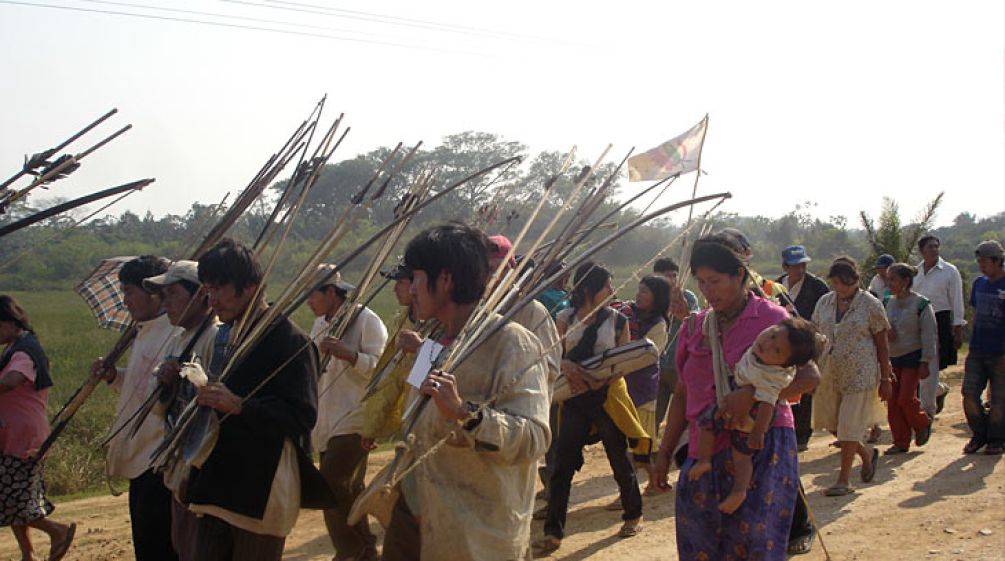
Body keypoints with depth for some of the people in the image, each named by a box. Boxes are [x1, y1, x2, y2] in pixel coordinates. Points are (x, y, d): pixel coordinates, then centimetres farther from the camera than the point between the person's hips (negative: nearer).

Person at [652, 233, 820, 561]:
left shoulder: (771, 318, -2)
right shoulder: (695, 327, 13)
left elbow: (809, 376, -12)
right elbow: (683, 394, 19)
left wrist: (752, 395, -24)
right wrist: (665, 451, 15)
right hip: (705, 453, 5)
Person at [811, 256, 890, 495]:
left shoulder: (870, 305, -6)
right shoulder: (824, 303, 6)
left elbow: (882, 344, -3)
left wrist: (885, 379, -4)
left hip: (860, 374, -5)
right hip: (829, 373, 5)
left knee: (849, 425, -3)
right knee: (830, 422, 10)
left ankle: (843, 480, 7)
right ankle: (867, 453, 35)